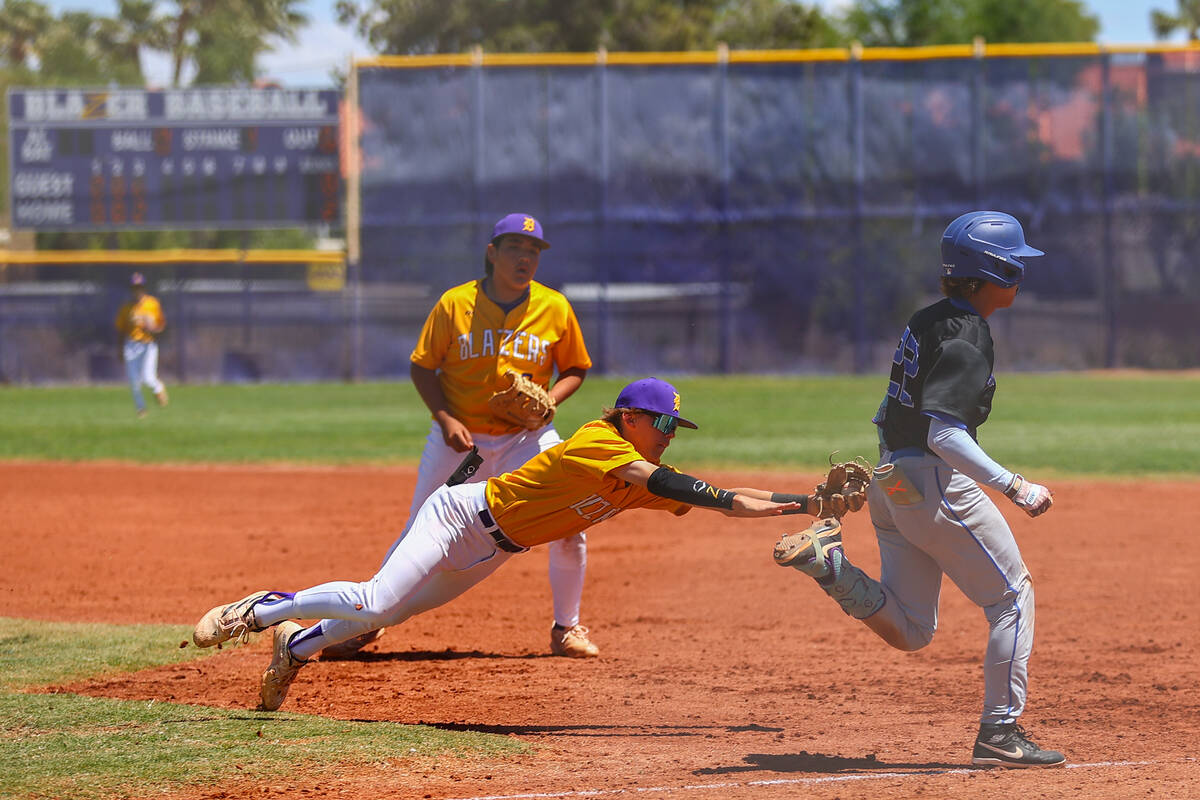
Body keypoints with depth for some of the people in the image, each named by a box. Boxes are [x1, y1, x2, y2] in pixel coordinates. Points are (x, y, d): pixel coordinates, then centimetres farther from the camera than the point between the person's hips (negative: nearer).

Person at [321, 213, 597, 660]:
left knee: (569, 530, -12)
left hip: (527, 437, 1)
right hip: (459, 438, -1)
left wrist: (549, 400, -11)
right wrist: (444, 417, -15)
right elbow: (422, 367, 0)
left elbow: (575, 369, 9)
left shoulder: (554, 309, -3)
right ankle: (368, 622, 17)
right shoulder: (455, 305, -7)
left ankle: (567, 629, 9)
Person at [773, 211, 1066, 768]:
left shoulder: (925, 321, 12)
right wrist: (1014, 488, -26)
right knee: (1013, 595, 4)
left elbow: (888, 414, 20)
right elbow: (944, 432, -26)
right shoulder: (965, 338, -17)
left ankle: (827, 561, -8)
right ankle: (1000, 732, 2)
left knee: (910, 631, 9)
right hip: (934, 484, -9)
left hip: (890, 479, 9)